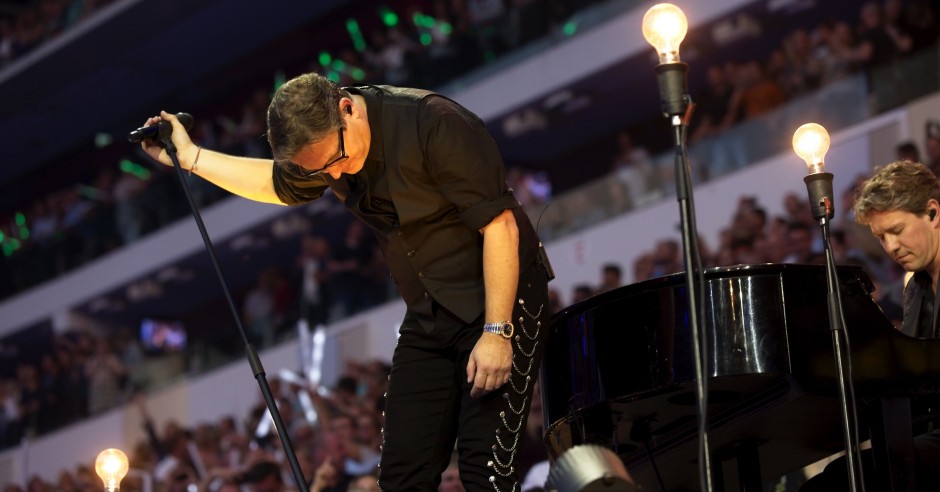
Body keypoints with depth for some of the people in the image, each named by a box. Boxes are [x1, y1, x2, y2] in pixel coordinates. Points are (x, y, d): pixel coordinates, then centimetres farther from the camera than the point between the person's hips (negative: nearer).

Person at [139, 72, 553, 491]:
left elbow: (500, 226, -22)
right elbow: (278, 185, 24)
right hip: (428, 317, 7)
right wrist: (190, 157, 21)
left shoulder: (434, 124, -22)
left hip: (500, 301, -7)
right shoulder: (323, 141, 1)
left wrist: (496, 331, -25)